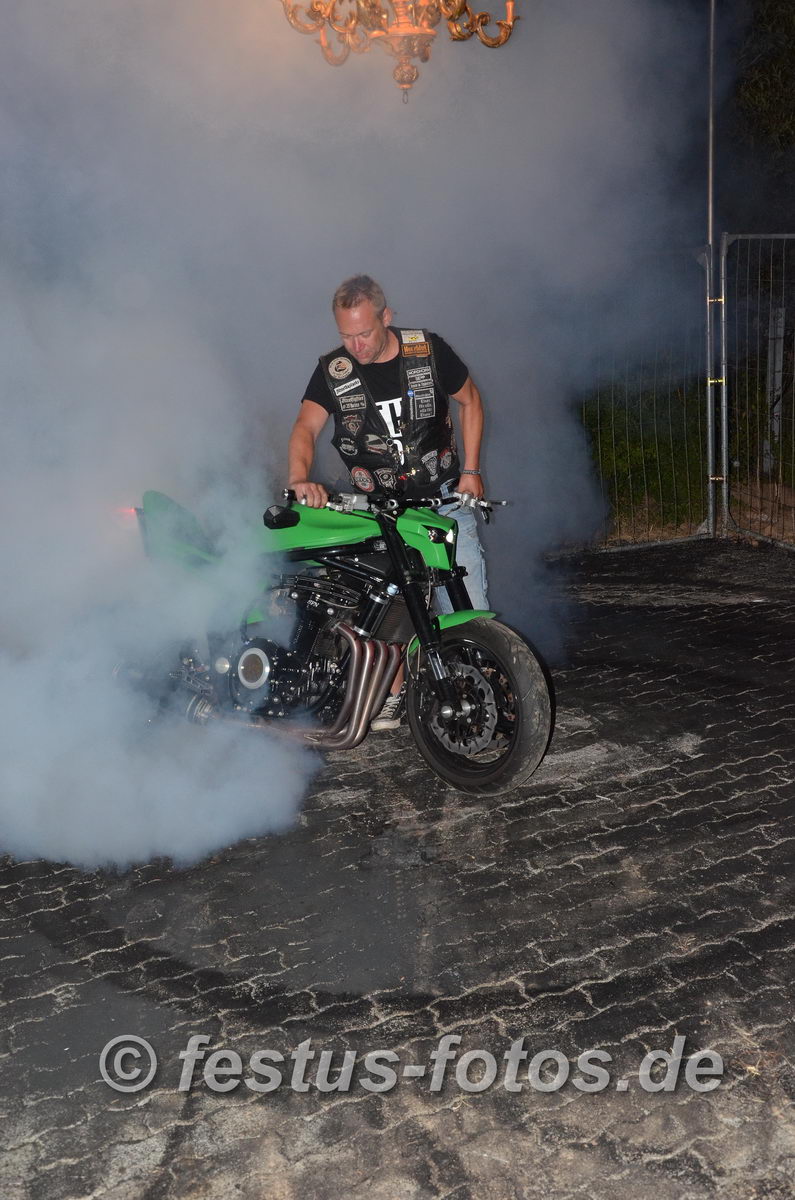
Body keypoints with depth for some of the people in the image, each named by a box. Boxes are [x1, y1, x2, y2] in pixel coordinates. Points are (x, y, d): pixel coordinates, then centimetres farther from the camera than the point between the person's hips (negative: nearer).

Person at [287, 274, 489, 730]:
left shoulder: (430, 350, -7)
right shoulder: (333, 371, -5)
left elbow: (470, 400, 7)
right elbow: (306, 428, -16)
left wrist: (471, 470, 2)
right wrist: (300, 478, -37)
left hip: (445, 497, -1)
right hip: (378, 506, 1)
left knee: (468, 603, -3)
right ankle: (393, 692, 16)